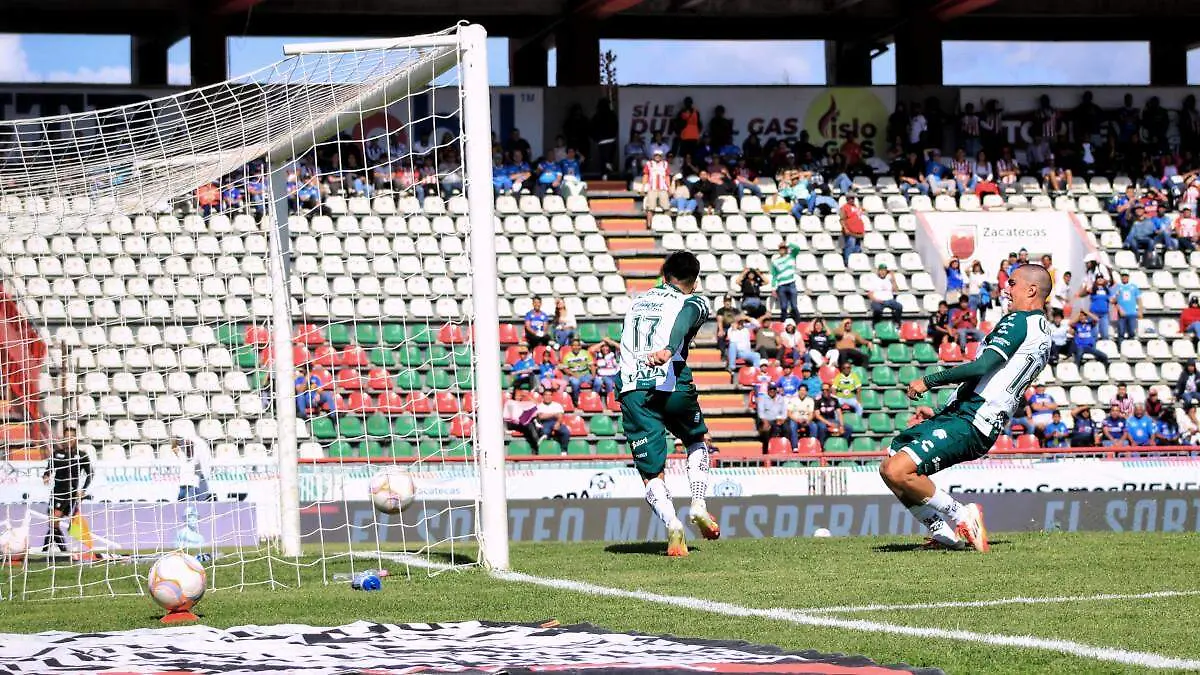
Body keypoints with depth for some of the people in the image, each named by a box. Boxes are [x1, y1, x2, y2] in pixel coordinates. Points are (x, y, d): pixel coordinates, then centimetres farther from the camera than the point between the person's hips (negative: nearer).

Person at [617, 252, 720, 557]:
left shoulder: (638, 301, 23)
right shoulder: (694, 302, 7)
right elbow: (682, 321, -15)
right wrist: (668, 349, -32)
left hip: (632, 391, 2)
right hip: (673, 388, -2)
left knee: (652, 476, 3)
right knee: (698, 441, 29)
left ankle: (672, 524, -22)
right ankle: (699, 504, 12)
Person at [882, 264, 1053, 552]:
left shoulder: (1018, 321, -11)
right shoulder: (1044, 334, 20)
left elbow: (982, 366, -23)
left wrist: (928, 381, -15)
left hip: (968, 423, -10)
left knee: (896, 471, -22)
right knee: (890, 465, 12)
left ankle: (960, 515, -8)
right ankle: (944, 531, 11)